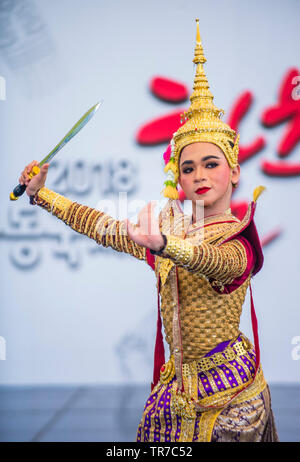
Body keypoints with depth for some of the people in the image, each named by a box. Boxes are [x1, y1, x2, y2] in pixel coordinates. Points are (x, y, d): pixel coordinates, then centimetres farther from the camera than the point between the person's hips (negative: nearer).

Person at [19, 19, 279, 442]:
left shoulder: (237, 242, -14)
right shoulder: (172, 230, 8)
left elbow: (212, 260, -38)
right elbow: (102, 226, 18)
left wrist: (163, 244, -60)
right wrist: (42, 194, 20)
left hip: (227, 392, -6)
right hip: (178, 386, 6)